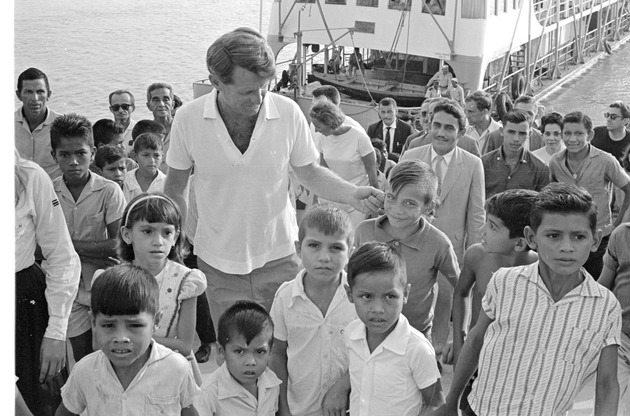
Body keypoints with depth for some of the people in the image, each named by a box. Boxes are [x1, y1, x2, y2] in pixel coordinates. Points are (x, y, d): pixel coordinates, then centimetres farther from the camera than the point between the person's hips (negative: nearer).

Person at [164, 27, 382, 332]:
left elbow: (309, 172, 1)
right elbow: (175, 187, 1)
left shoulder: (288, 113, -13)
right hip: (219, 263, 0)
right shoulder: (188, 119, -12)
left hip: (279, 257, 0)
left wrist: (351, 194, -15)